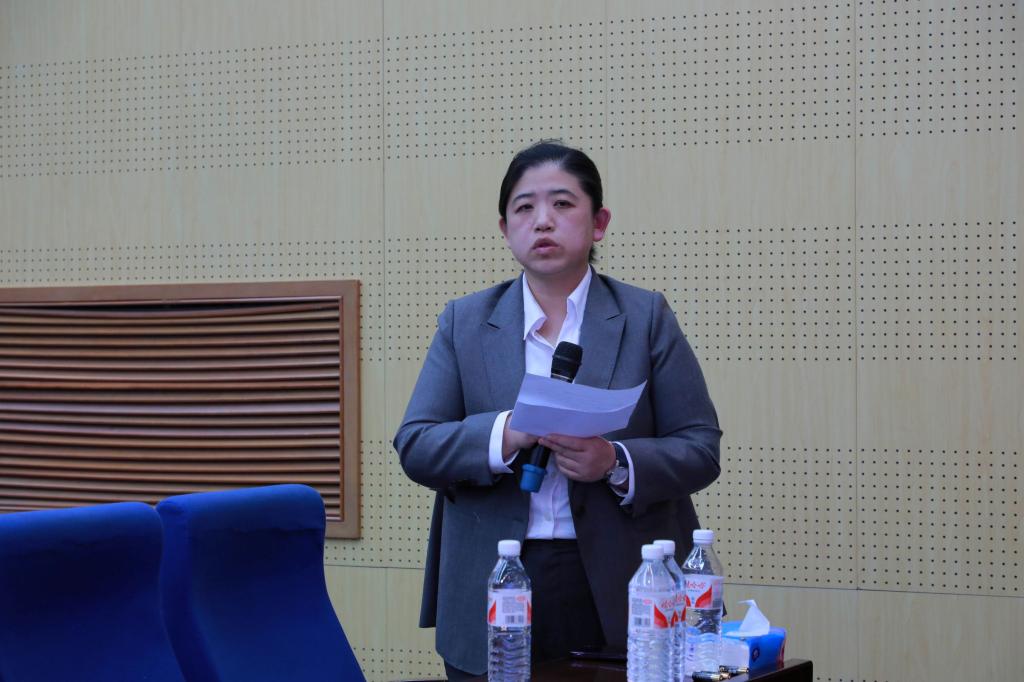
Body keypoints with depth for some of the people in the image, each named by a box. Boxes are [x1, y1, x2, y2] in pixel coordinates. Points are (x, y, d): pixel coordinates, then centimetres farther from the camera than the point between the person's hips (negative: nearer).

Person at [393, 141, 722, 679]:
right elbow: (414, 447, 0)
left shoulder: (646, 317, 4)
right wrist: (507, 433, -19)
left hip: (619, 595, -1)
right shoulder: (464, 322, 8)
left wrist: (617, 462, -20)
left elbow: (700, 449, 0)